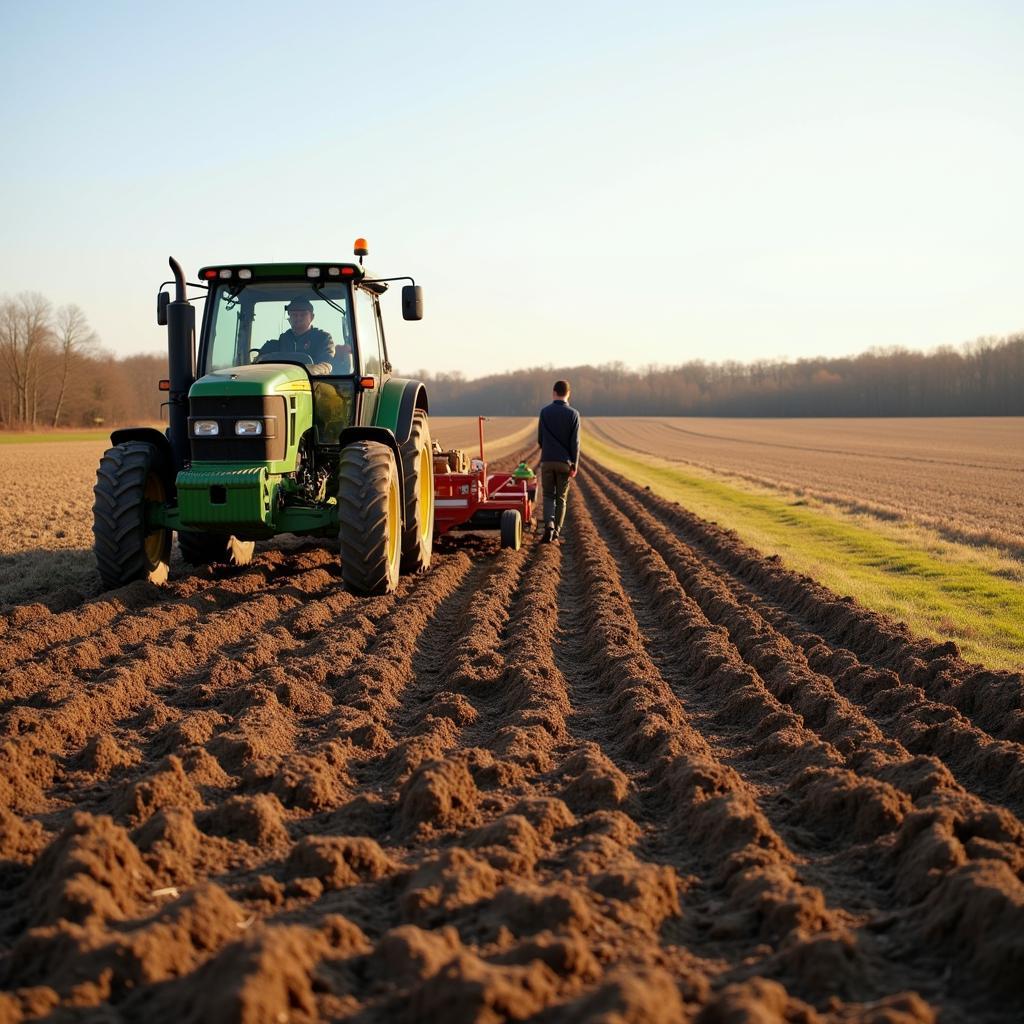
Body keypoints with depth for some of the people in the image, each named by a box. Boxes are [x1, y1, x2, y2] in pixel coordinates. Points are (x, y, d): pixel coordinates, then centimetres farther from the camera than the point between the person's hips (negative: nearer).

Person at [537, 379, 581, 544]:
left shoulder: (544, 412, 0)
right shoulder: (573, 414, -4)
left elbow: (540, 438, 4)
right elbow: (575, 442, -9)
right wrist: (575, 465, -7)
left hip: (547, 461, 0)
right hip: (565, 462, 0)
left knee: (548, 496, 10)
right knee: (561, 498, 10)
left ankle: (549, 525, -15)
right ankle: (555, 534, 9)